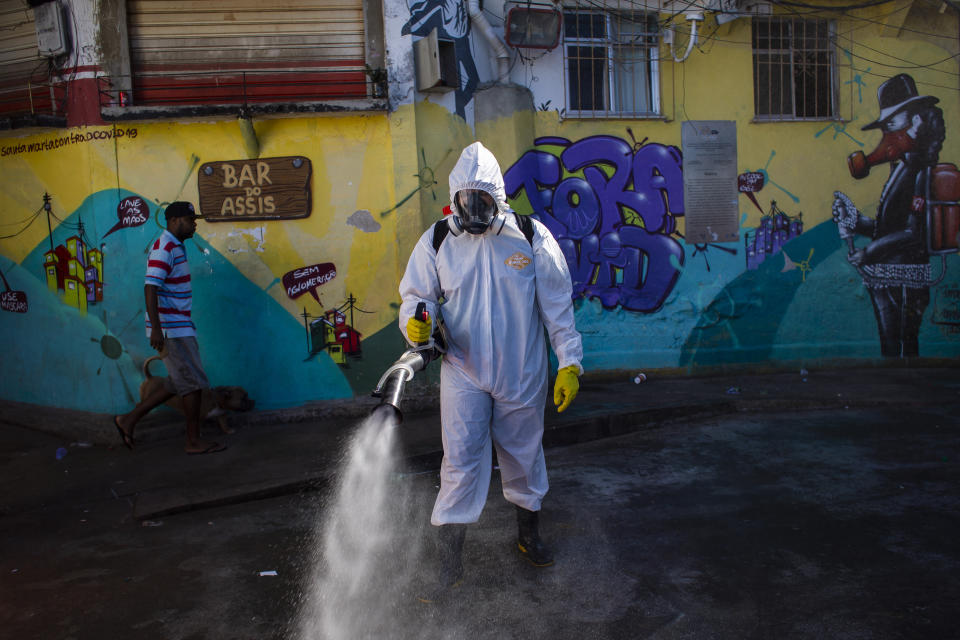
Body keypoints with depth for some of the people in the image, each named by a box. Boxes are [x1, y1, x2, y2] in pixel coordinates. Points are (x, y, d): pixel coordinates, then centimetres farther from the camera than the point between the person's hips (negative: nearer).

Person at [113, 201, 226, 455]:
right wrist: (156, 328, -26)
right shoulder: (164, 248, -14)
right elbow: (150, 289, -22)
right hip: (170, 329, -10)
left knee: (178, 383, 14)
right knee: (193, 382, -3)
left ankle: (129, 419, 20)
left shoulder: (176, 247, 16)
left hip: (178, 327, 10)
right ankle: (194, 441, 7)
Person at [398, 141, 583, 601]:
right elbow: (417, 296, 3)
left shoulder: (532, 237, -5)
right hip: (463, 374, 0)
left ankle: (528, 534, 41)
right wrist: (416, 325, -20)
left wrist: (569, 363, -5)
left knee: (524, 455, 16)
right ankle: (449, 561, 12)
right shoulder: (436, 241, -3)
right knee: (460, 462, -3)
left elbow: (557, 304, -2)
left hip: (522, 374, 1)